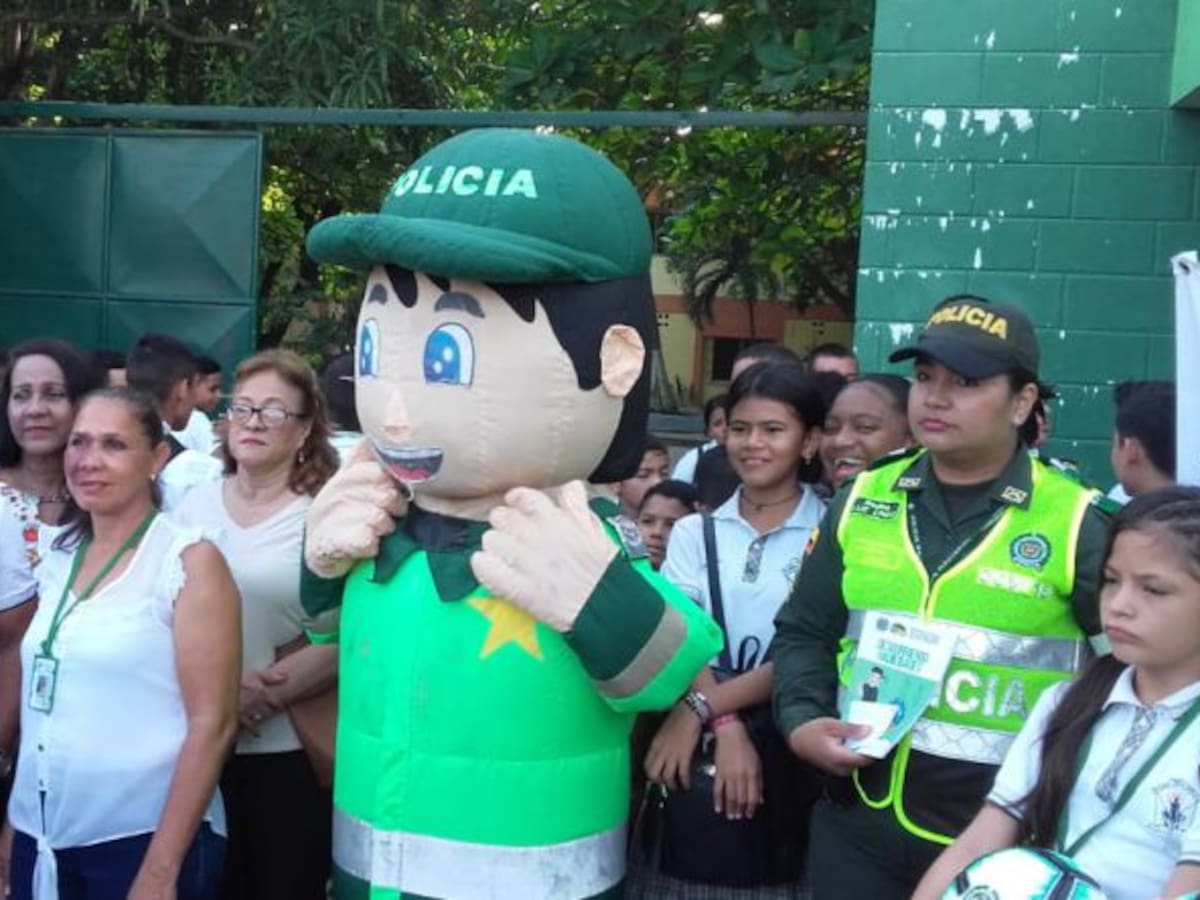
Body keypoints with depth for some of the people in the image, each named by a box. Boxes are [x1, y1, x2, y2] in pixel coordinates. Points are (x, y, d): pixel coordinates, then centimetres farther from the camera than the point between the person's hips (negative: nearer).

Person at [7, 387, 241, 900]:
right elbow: (36, 700, 13)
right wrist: (11, 828, 9)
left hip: (142, 841, -5)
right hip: (40, 840, 5)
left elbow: (212, 723, -13)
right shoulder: (58, 558, 6)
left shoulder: (190, 561, -10)